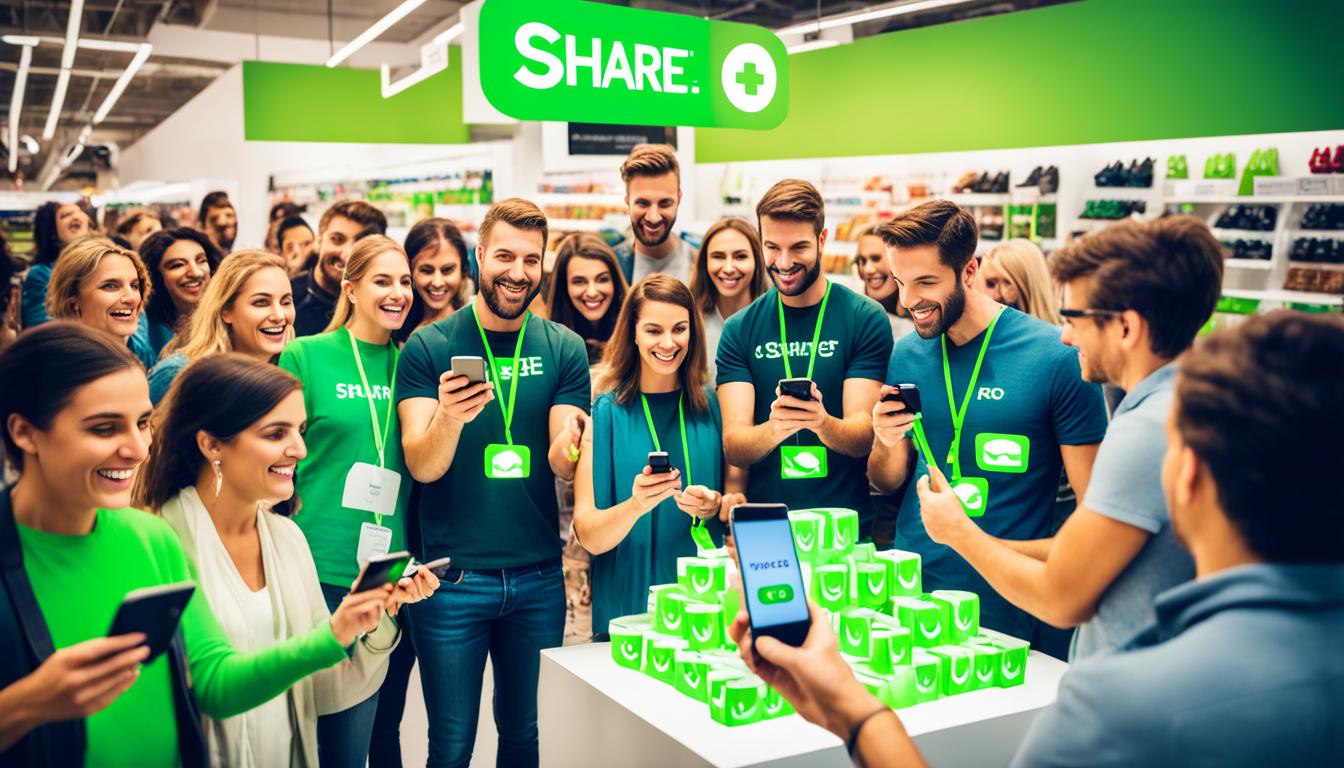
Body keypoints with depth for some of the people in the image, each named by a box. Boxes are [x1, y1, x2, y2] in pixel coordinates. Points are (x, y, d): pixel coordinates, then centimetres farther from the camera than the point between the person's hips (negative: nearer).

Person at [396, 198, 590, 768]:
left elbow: (562, 465, -4)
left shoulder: (564, 348, 1)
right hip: (452, 577, -2)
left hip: (539, 577, 2)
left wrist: (569, 446, -27)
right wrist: (449, 418, -33)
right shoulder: (428, 346, -5)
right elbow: (422, 466, -11)